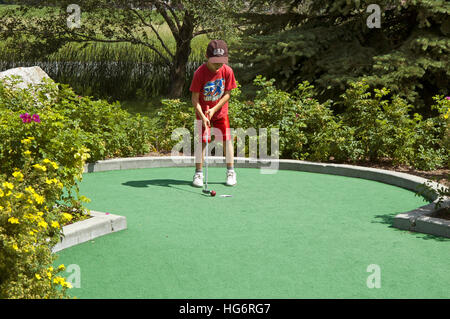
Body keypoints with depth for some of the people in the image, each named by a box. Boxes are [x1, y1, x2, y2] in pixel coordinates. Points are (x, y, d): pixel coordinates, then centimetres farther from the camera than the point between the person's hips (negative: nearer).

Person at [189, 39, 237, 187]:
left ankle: (231, 172, 13)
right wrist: (202, 116, -26)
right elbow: (195, 98, -17)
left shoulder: (227, 71, -14)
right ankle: (198, 173, 3)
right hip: (203, 112, -2)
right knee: (202, 141, -6)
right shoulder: (200, 73, -21)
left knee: (227, 139, 1)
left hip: (221, 111, 2)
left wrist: (214, 109, -16)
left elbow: (227, 94, -7)